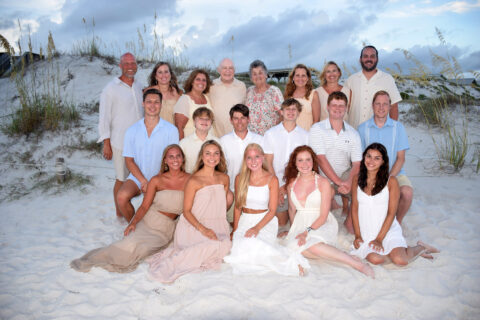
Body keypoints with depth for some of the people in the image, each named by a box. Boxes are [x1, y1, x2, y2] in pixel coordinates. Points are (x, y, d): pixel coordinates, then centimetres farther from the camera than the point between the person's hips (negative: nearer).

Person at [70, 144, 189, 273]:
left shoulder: (189, 179, -1)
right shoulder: (157, 180, 1)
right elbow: (144, 206, -3)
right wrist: (133, 222, -20)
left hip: (166, 228, 0)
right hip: (147, 220, 1)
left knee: (143, 248, -26)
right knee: (130, 244, -25)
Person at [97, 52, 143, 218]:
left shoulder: (139, 86, 11)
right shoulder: (111, 89, -6)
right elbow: (104, 117, -6)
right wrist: (106, 143, -10)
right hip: (121, 142, -5)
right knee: (122, 179, 3)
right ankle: (120, 214, 18)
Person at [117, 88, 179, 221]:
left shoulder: (171, 130, -2)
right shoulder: (132, 130, 4)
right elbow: (129, 160, 3)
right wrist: (143, 181, -11)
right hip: (138, 177, 2)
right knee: (122, 197, -25)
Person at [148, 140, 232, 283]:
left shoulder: (224, 178, 9)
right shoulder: (194, 181, -7)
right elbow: (186, 211, -7)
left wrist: (226, 228, 6)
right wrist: (203, 229, -21)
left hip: (217, 225, 6)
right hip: (194, 225, -5)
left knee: (225, 244, -25)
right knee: (216, 244, -32)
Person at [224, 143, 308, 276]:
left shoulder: (272, 180, -3)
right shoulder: (240, 178, 5)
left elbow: (272, 210, -5)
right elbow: (237, 207, 11)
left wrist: (257, 227, -18)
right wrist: (235, 230, 2)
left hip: (265, 221, -3)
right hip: (245, 220, 3)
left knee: (255, 245, -34)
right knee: (240, 247, -27)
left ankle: (290, 262, -13)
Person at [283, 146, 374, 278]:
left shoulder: (323, 183, -6)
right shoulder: (292, 182, 7)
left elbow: (323, 215, -9)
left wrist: (307, 231, -20)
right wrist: (294, 229, 14)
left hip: (322, 224, -4)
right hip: (300, 224, 4)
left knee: (312, 245, -35)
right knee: (294, 245, -29)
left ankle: (358, 264, -25)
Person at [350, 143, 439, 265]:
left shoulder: (391, 181, -2)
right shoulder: (357, 180, 5)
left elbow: (391, 213, -5)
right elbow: (354, 209, 5)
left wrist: (379, 239, -10)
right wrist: (357, 235, -3)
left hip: (388, 231, -1)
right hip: (366, 233, 1)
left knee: (400, 260, -22)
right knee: (375, 259, -27)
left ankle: (420, 248, 11)